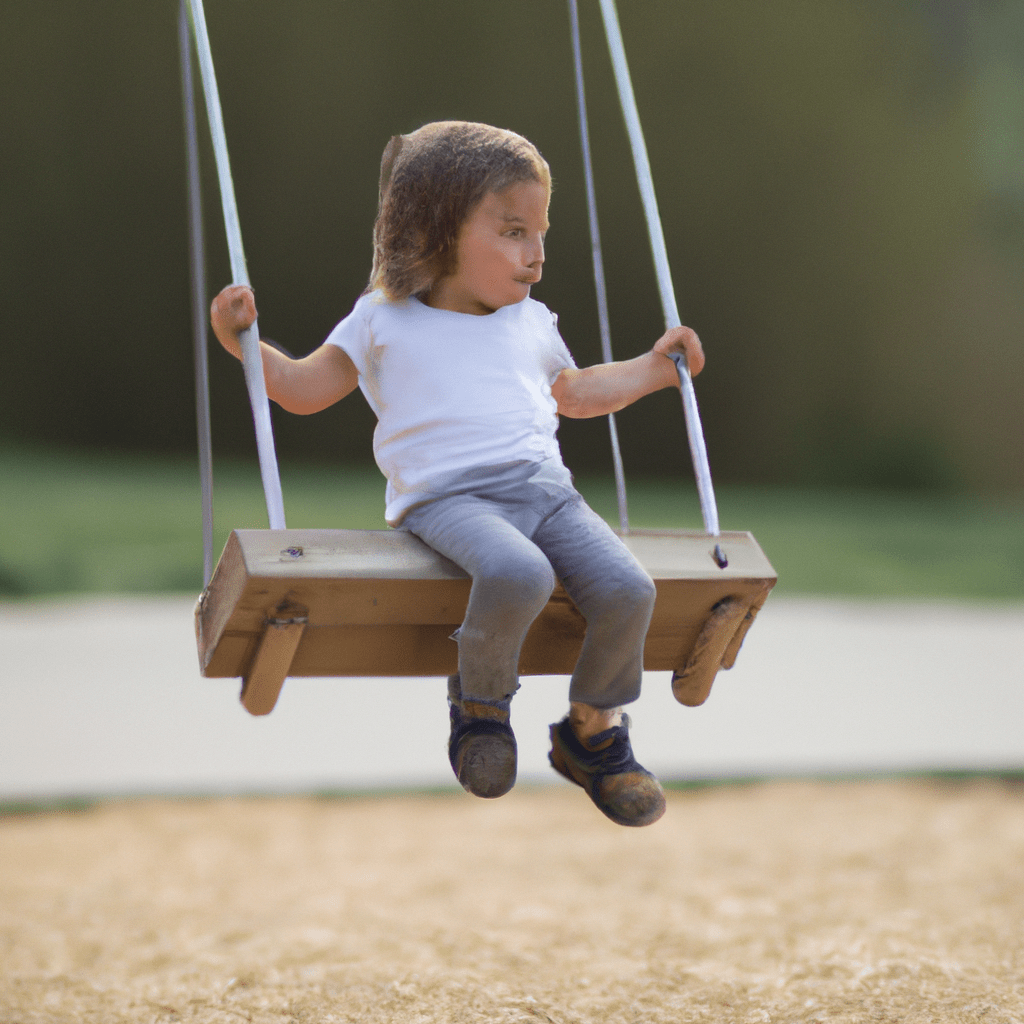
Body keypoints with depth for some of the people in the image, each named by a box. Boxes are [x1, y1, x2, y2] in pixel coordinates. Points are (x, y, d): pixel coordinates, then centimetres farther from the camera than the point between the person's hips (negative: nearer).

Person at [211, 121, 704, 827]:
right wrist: (245, 343, 2)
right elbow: (304, 388, 17)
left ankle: (593, 728, 5)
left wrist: (657, 368, 38)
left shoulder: (532, 324, 27)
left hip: (545, 489, 5)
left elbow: (574, 393, 45)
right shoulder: (383, 322, 13)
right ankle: (481, 702, -7)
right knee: (518, 576, -38)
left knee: (627, 589, -21)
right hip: (447, 498, -5)